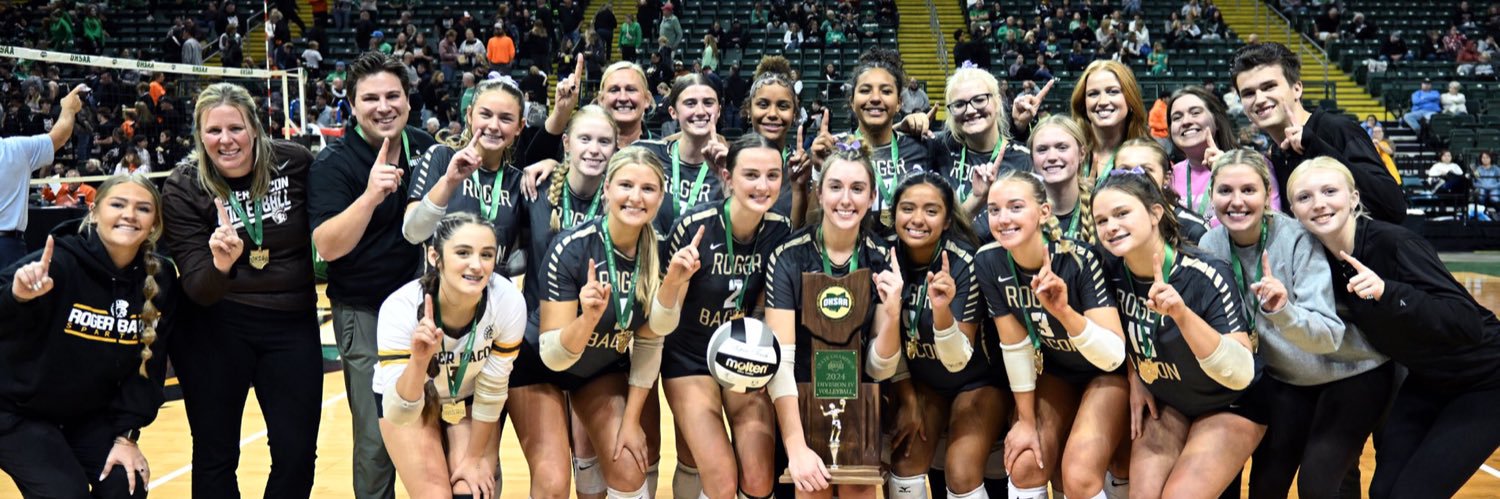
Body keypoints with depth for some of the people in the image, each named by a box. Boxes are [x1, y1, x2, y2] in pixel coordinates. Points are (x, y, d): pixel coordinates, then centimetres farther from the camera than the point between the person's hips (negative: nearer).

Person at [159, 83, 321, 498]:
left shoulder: (296, 163, -7)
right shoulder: (183, 190, -7)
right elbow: (198, 290, -13)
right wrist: (220, 265, -32)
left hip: (293, 326, 1)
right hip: (215, 332, -1)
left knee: (297, 454, 4)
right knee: (215, 457, 9)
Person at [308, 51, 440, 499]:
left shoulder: (426, 146, 2)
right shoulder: (333, 164, -13)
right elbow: (327, 247, -26)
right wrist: (371, 195, -38)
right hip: (366, 315, -5)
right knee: (378, 439, -2)